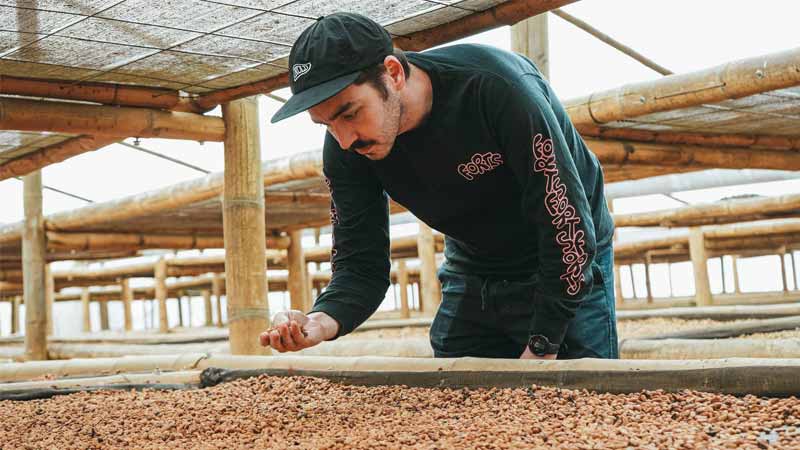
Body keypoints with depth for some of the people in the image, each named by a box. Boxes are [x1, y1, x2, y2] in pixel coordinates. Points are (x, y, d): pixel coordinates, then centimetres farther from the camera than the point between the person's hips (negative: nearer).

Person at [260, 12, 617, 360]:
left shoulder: (496, 86, -33)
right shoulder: (345, 151, -17)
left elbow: (568, 225, -29)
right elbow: (360, 265, -12)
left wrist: (542, 350, -26)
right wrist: (322, 321, -35)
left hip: (568, 271, -4)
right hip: (472, 278, 4)